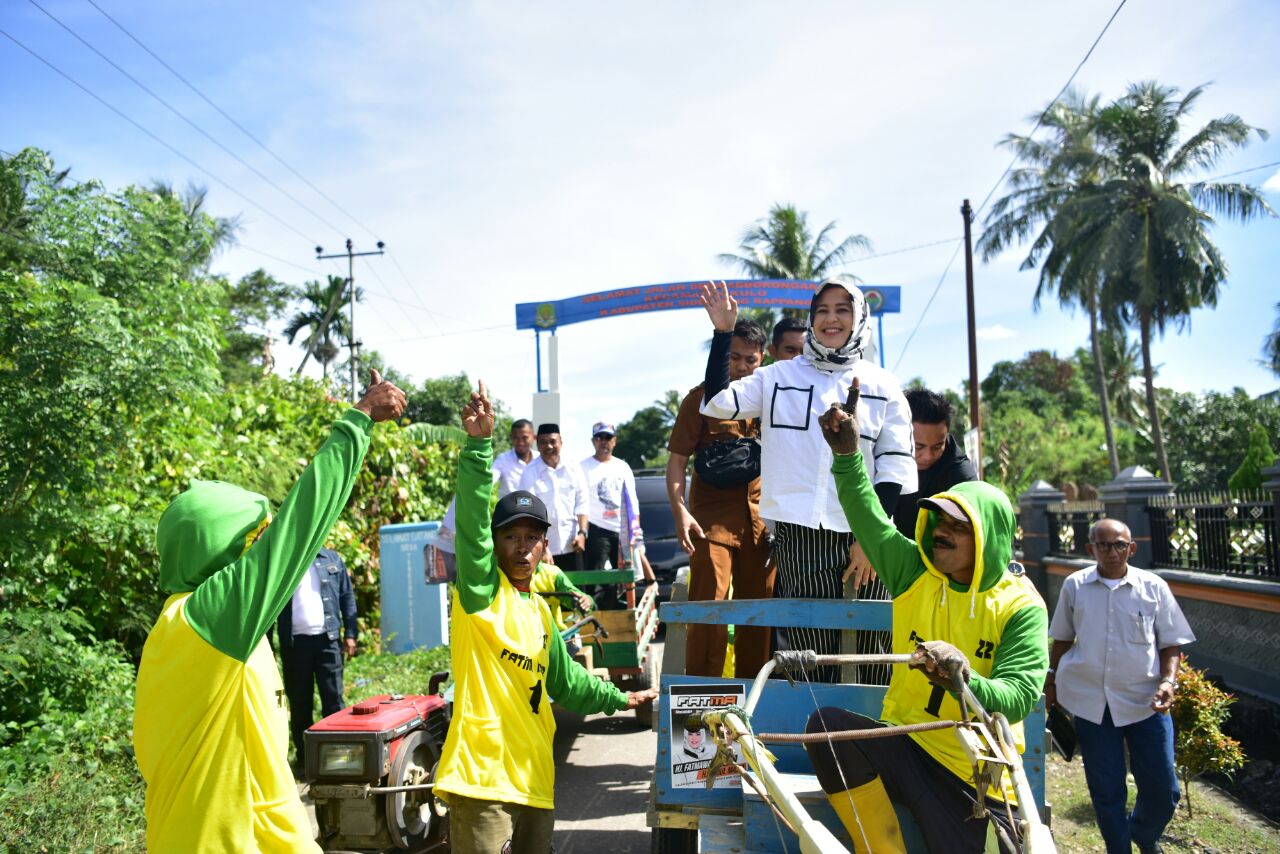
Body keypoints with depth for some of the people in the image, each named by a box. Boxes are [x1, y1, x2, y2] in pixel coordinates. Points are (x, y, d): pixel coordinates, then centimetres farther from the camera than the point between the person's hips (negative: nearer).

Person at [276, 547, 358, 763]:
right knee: (299, 702, 6)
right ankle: (304, 758, 15)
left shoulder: (332, 559, 9)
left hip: (327, 639, 0)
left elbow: (347, 597, 10)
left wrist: (350, 634, 2)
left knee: (333, 698, -1)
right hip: (294, 642, 0)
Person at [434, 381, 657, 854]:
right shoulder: (481, 590, -4)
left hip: (534, 776, 8)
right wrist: (479, 445, -32)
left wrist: (618, 698, 37)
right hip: (482, 776, -7)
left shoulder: (539, 611, 17)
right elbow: (472, 520, -21)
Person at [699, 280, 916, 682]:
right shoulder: (779, 377, 11)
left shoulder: (882, 386, 9)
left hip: (861, 540, 0)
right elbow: (718, 403, -1)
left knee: (872, 666, 2)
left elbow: (894, 468, 5)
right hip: (797, 540, 0)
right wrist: (723, 332, -6)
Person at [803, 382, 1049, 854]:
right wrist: (847, 453, -12)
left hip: (975, 776, -2)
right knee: (827, 725, -24)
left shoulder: (1022, 607, -6)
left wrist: (963, 681, -36)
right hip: (903, 745, 3)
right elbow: (867, 515, 2)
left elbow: (1018, 698, -16)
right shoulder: (914, 574, 5)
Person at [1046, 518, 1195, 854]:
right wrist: (1052, 679, 17)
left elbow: (1171, 643, 5)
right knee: (1106, 791, 8)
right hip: (1090, 701, 0)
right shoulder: (1075, 585, 1)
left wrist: (1168, 680, -11)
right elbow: (1063, 638, 14)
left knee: (1163, 790, 5)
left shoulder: (1154, 587, -1)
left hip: (1145, 701, 0)